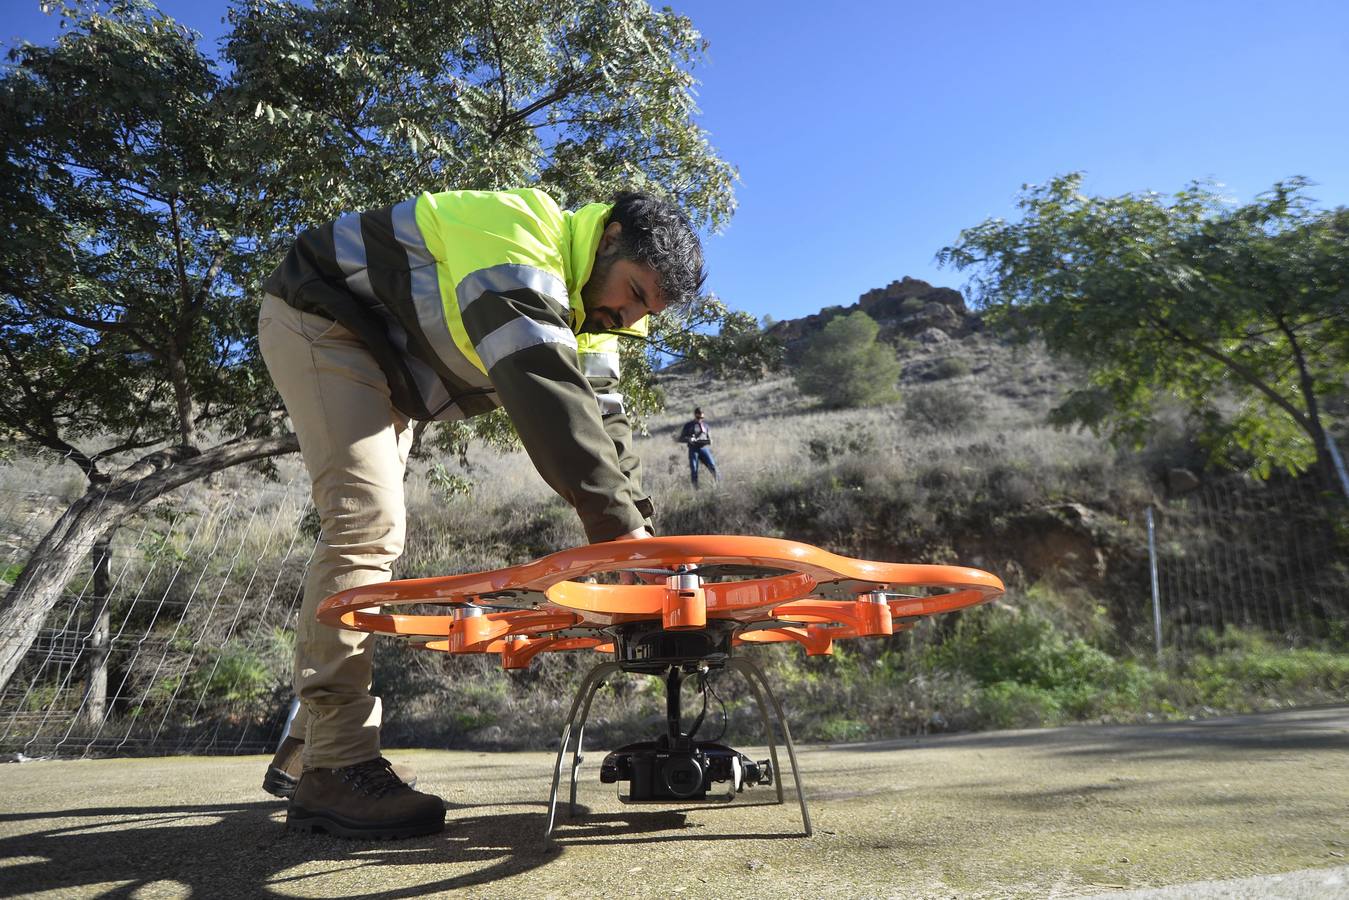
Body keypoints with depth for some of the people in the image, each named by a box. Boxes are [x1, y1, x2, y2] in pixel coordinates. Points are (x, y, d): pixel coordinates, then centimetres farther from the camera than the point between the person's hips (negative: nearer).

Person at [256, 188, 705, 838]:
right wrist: (618, 517, -43)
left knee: (376, 536, 6)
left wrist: (636, 532, -17)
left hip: (382, 360, 10)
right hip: (320, 321, -9)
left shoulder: (586, 304, -1)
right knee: (364, 521, -22)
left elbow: (602, 415, -7)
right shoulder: (520, 242, -30)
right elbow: (547, 396, -43)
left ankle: (306, 749, 16)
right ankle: (332, 771, -16)